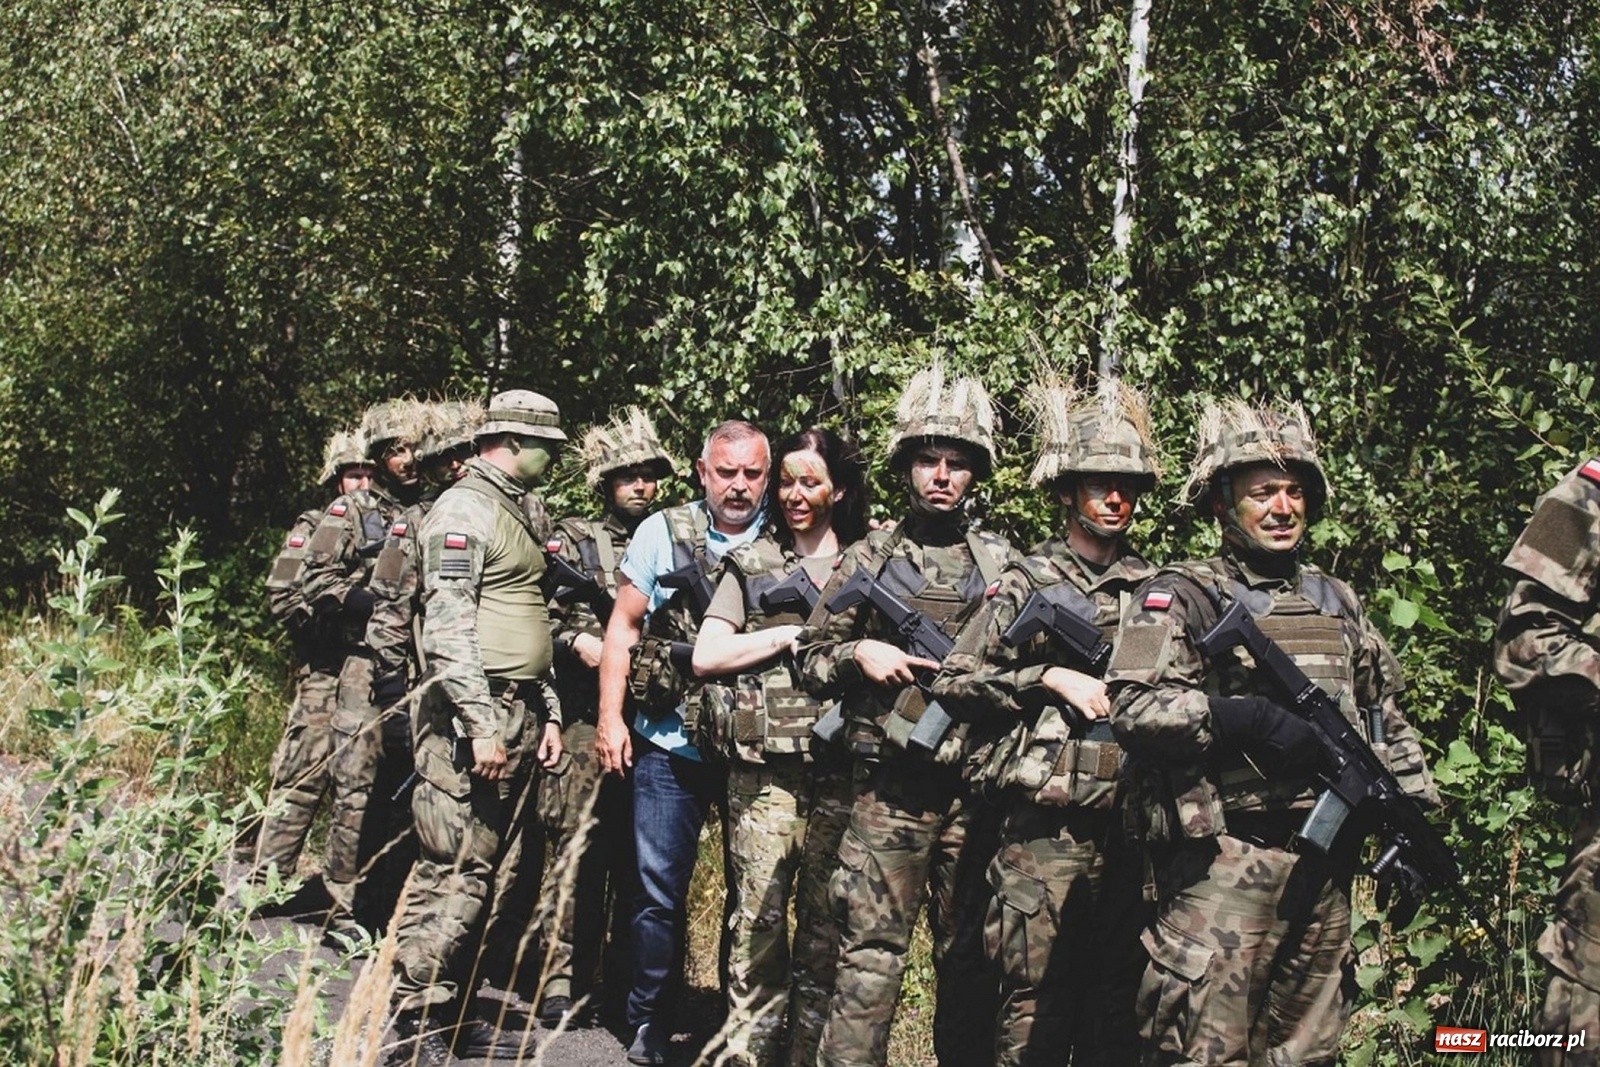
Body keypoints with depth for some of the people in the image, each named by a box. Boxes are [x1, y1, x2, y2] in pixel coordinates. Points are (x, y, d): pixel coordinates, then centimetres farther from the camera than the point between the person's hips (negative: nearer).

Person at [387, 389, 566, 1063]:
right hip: (473, 714, -9)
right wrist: (481, 725, -21)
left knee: (484, 873, 12)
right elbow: (448, 624, -18)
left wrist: (546, 712, 19)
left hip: (518, 714, 9)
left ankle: (450, 1008, 20)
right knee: (454, 874, -8)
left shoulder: (514, 513, 21)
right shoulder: (465, 508, -9)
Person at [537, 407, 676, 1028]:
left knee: (639, 857, 7)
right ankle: (563, 982, 2)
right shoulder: (574, 541, 8)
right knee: (580, 848, -5)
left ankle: (624, 987, 17)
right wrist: (576, 640, -15)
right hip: (589, 717, -3)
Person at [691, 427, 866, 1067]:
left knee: (828, 924, 5)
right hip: (765, 771, -1)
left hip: (841, 770, 1)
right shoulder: (752, 564, 9)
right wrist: (798, 633, -6)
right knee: (759, 920, -2)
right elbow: (706, 656, -1)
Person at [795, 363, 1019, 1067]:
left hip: (976, 793, 1)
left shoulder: (1004, 565, 8)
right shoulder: (867, 560, 7)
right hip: (888, 792, -1)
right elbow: (810, 662, 10)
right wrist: (856, 654, -9)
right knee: (869, 958, -1)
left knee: (969, 958, 11)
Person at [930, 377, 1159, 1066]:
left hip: (1133, 828, 3)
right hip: (1047, 827, -3)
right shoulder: (1027, 586, 2)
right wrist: (1052, 679, -11)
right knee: (1036, 1006, 0)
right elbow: (952, 681, -2)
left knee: (1117, 1002, 13)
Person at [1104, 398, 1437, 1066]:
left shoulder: (1338, 602, 17)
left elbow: (1387, 721, 23)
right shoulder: (1182, 596, -3)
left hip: (1324, 864, 6)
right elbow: (1134, 708, -16)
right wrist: (1251, 719, -22)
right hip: (1225, 860, -6)